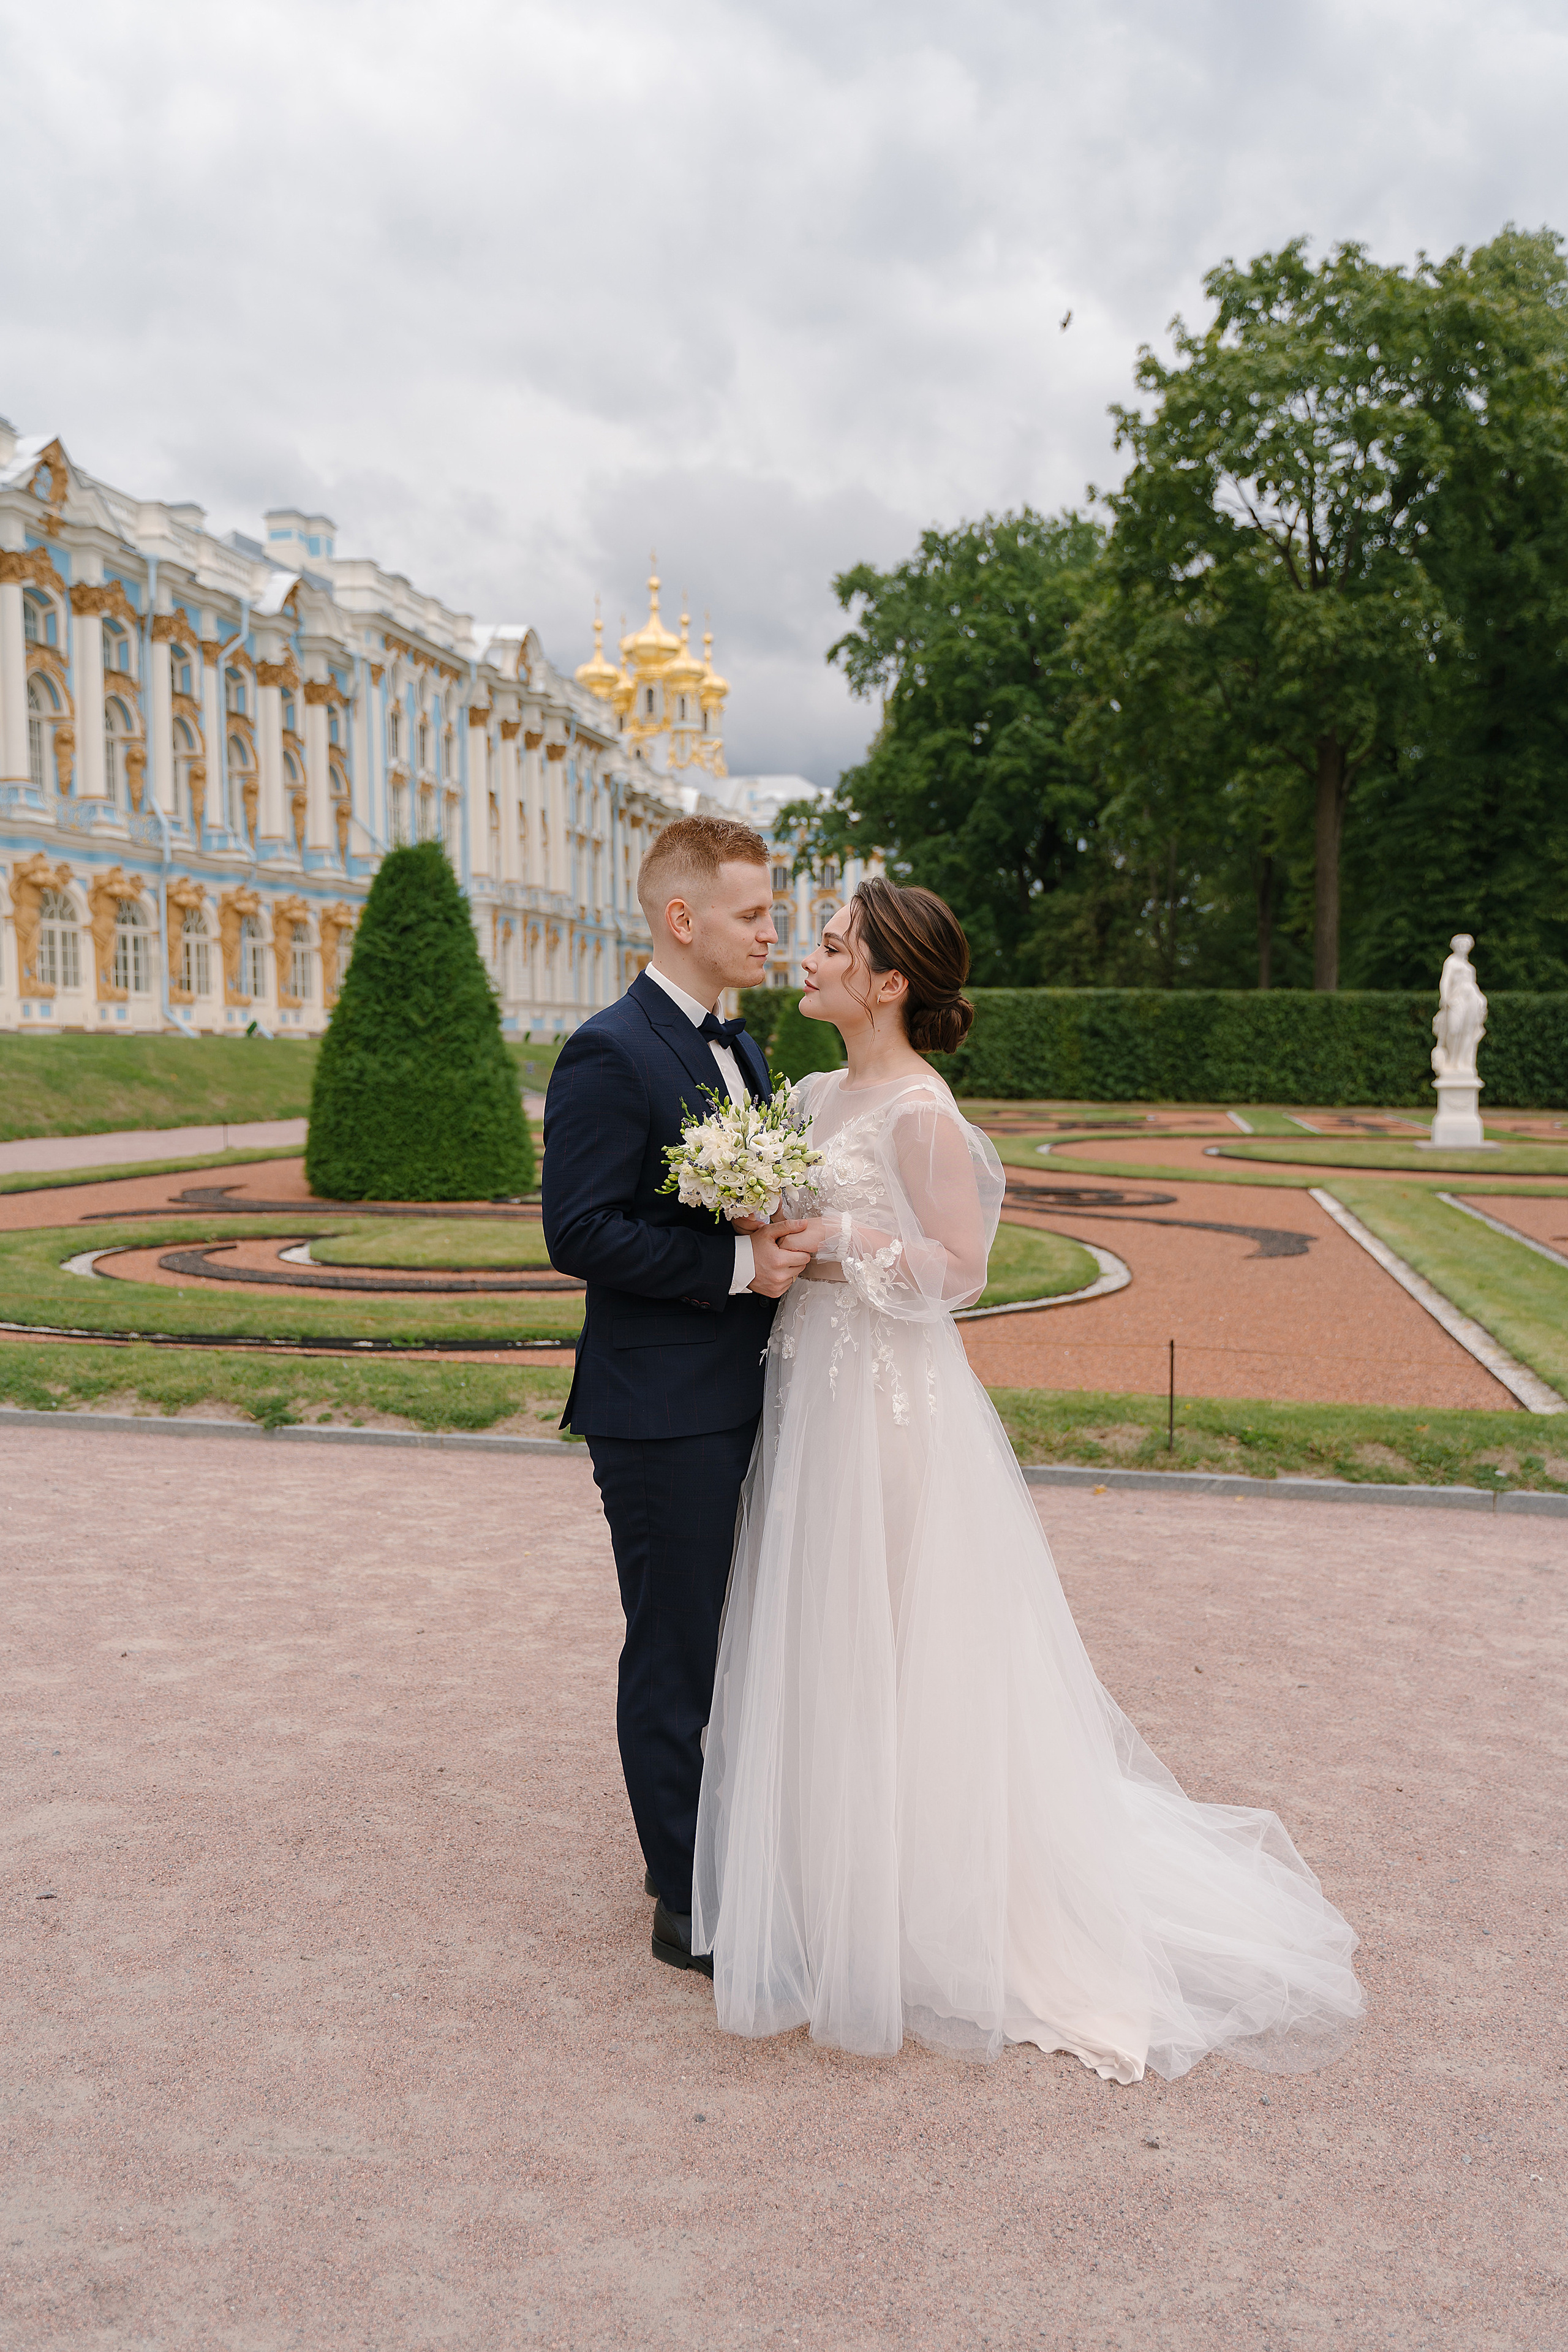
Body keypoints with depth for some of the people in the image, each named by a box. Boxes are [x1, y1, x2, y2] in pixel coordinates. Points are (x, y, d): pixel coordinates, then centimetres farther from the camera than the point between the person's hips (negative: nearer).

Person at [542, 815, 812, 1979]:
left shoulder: (740, 1047, 13)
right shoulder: (609, 1054, -15)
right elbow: (580, 1232, -21)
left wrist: (784, 1243, 1)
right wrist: (738, 1263, -21)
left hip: (743, 1397, 9)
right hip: (663, 1411, -9)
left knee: (737, 1648, 19)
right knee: (675, 1658, 4)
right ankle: (689, 1907, 18)